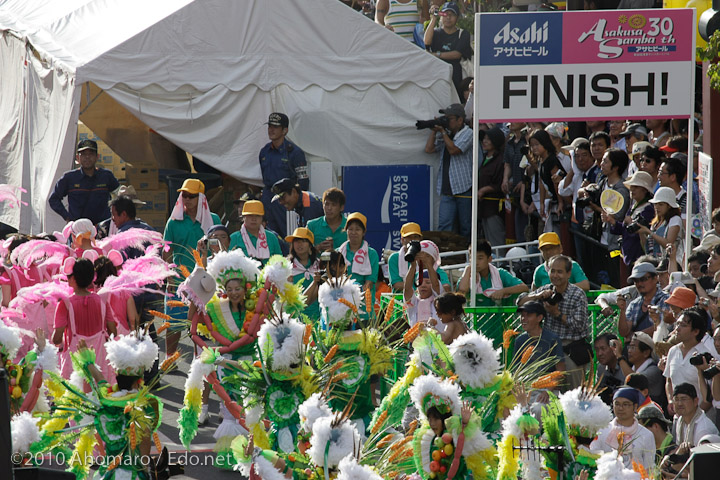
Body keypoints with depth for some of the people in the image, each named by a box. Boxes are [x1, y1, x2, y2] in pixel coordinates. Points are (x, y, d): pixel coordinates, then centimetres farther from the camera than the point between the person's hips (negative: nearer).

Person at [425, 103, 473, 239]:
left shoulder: (467, 134, -3)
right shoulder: (446, 134, 15)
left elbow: (453, 150, -15)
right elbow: (429, 149, 9)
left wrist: (443, 132, -9)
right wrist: (434, 131, 3)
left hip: (464, 188, -4)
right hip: (447, 190, 4)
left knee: (465, 226, 4)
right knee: (444, 224, -9)